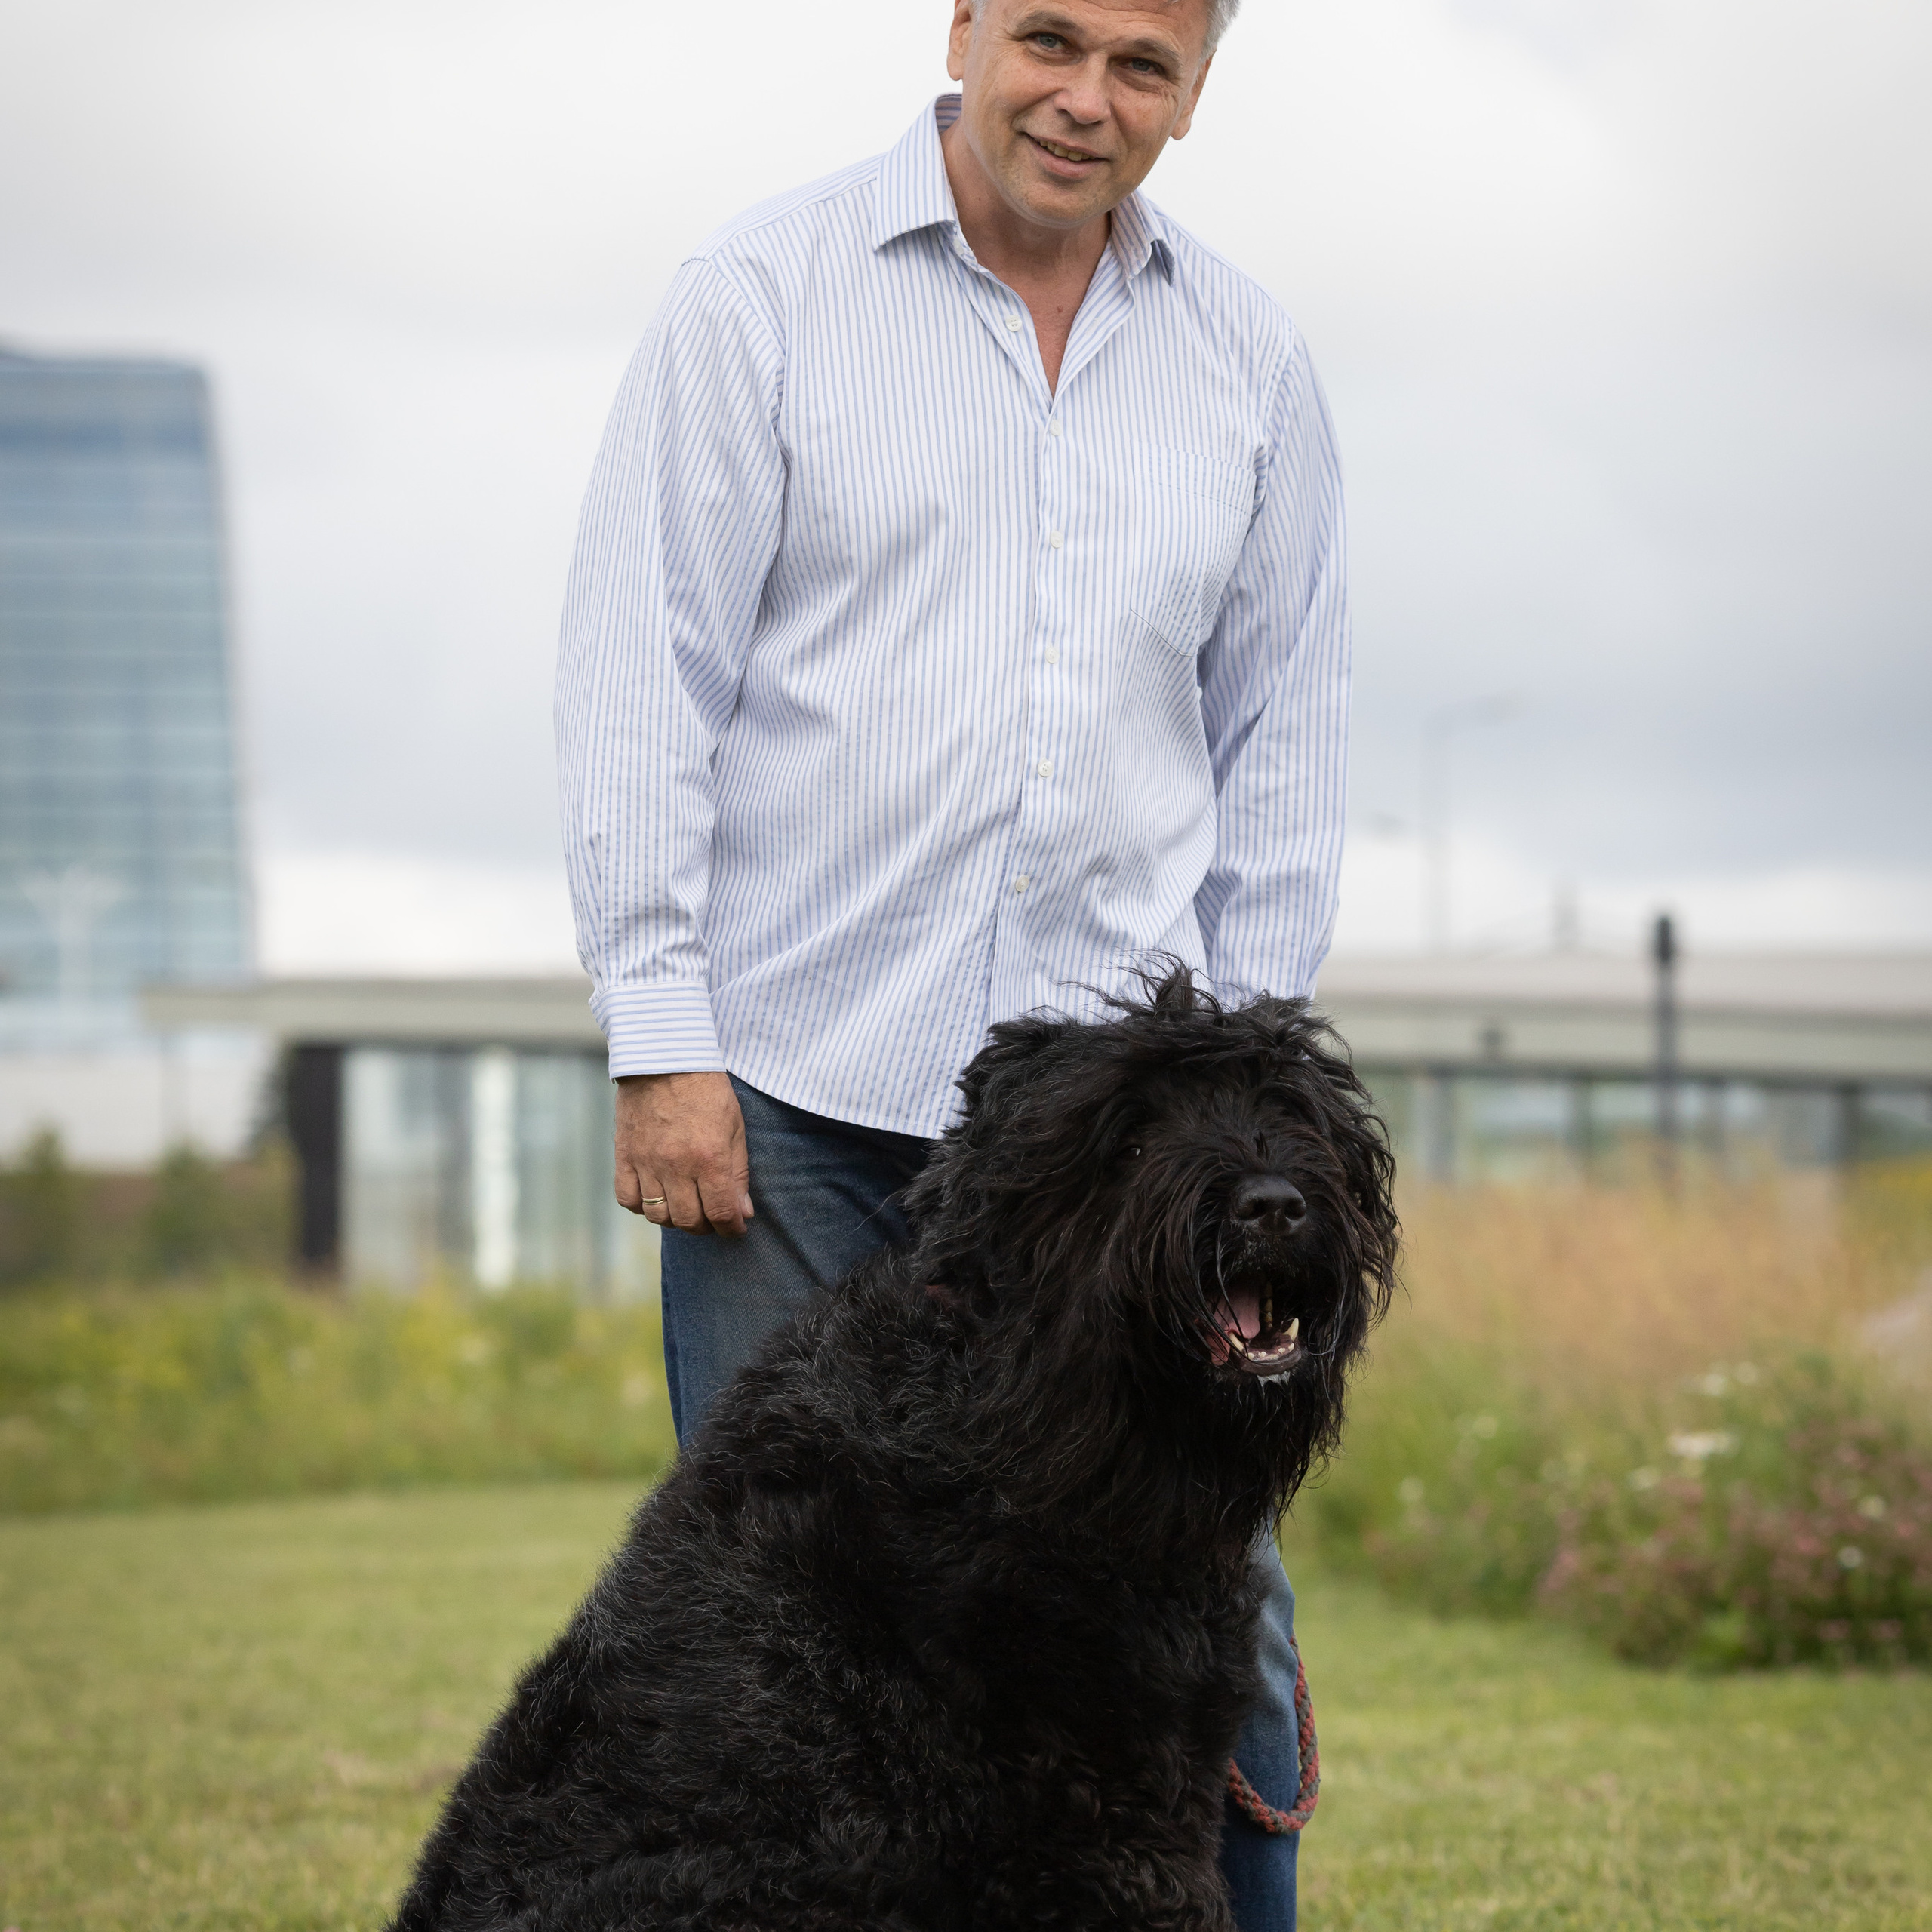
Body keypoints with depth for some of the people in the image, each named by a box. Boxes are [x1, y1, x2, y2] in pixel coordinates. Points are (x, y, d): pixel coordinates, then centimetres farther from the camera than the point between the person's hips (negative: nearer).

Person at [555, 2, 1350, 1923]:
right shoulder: (762, 296, 1)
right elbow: (638, 678, -3)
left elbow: (1280, 735, 15)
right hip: (796, 1092, -2)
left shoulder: (1249, 361, 12)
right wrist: (661, 1040, -9)